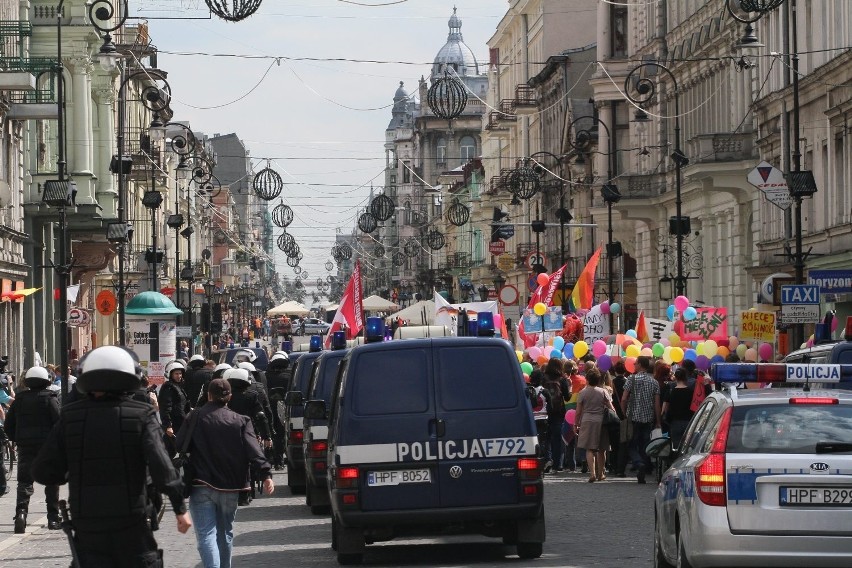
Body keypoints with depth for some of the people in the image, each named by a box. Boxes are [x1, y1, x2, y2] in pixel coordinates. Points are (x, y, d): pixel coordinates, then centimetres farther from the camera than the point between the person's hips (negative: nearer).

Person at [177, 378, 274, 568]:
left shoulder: (196, 417, -2)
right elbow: (253, 451, -12)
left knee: (206, 534, -7)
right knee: (225, 532, 19)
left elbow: (180, 446, 0)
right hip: (229, 487, 2)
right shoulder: (240, 421, 0)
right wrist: (265, 475, -18)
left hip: (201, 486, -2)